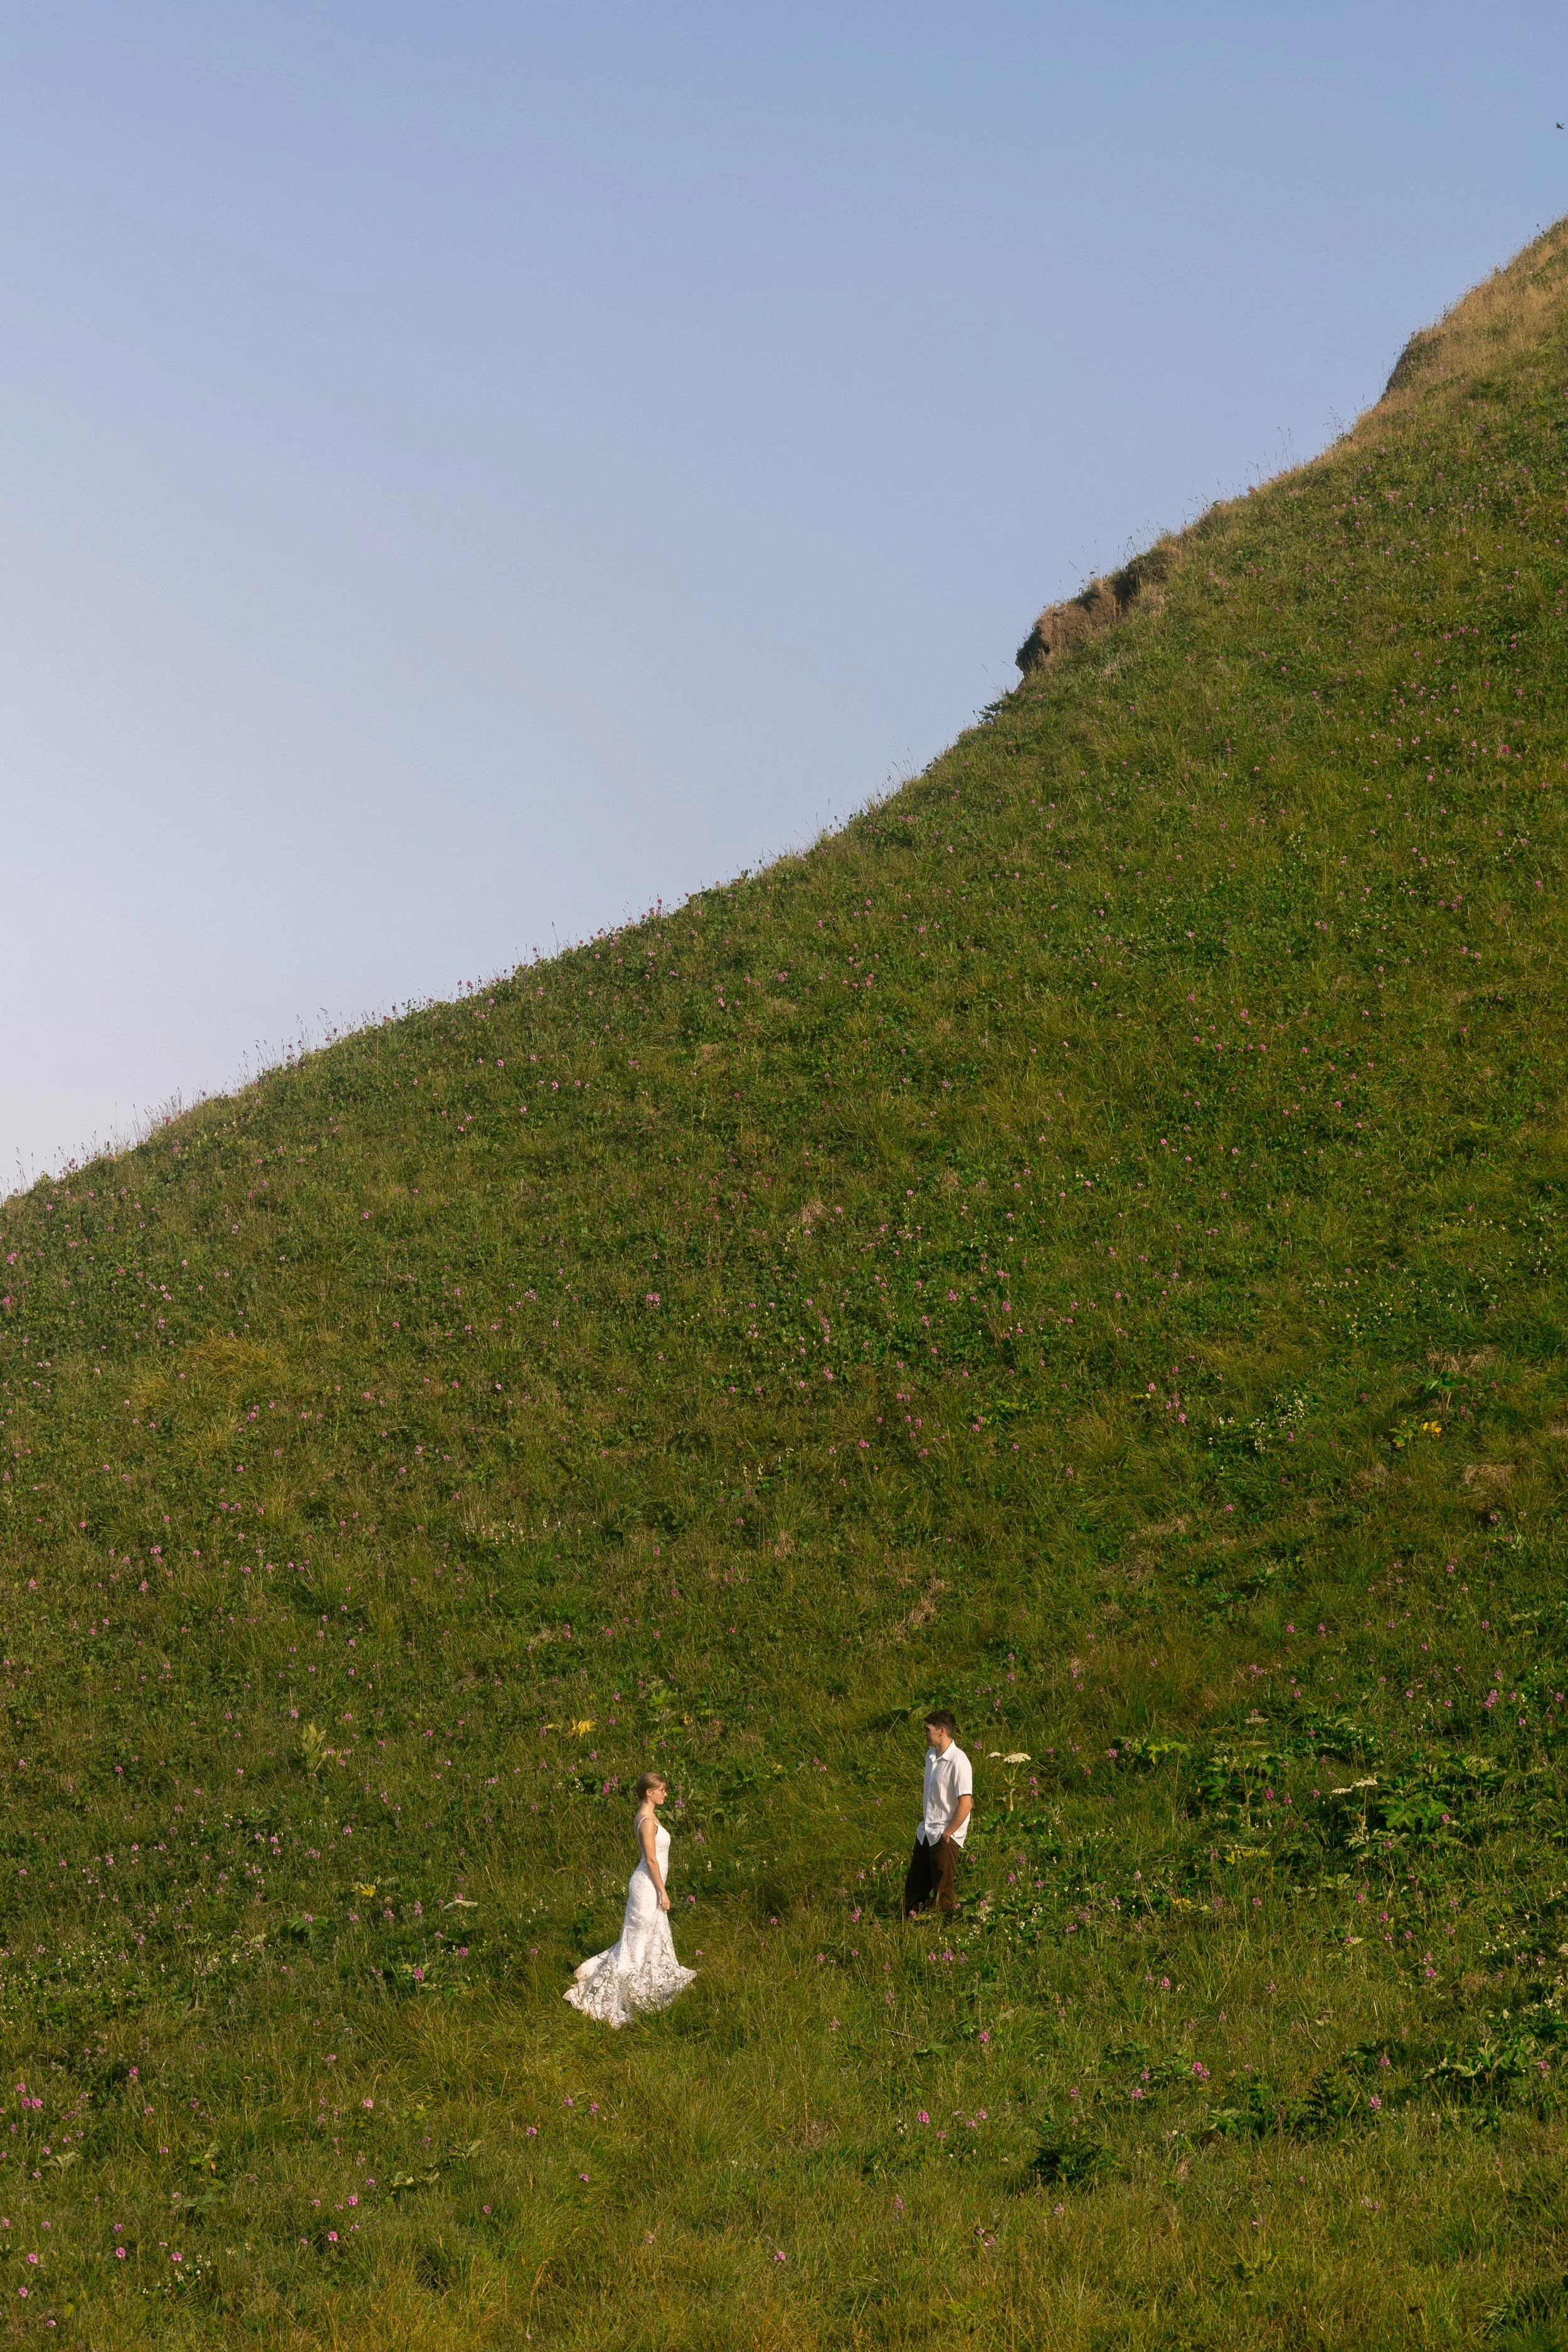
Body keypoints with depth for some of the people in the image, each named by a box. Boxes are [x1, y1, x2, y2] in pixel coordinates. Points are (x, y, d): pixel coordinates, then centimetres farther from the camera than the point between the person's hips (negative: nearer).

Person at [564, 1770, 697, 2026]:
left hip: (650, 1884, 10)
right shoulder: (648, 1821, -20)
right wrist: (663, 1891, -17)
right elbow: (651, 1859, -21)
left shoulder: (649, 1816, 10)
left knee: (656, 1936, 18)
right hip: (648, 1884, -10)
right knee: (640, 1938, -3)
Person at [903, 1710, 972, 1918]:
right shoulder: (931, 1755, 6)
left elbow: (966, 1803, -22)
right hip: (926, 1831, 8)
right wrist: (924, 1814, 14)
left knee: (942, 1892, 2)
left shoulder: (958, 1762, -21)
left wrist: (948, 1833, -17)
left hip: (945, 1837, -8)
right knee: (914, 1885, 17)